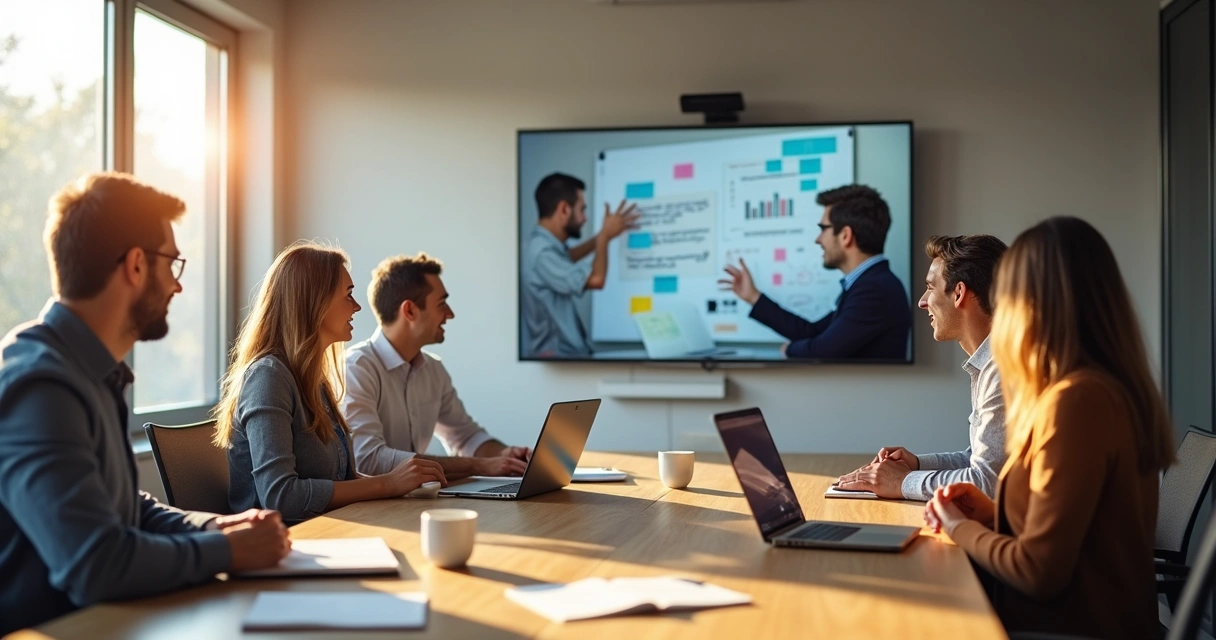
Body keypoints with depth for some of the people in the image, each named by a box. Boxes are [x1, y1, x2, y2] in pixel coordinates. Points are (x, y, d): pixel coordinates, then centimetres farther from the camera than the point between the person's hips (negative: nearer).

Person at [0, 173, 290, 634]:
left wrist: (213, 527, 1)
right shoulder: (39, 383, -21)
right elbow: (95, 564, -28)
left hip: (97, 618, 8)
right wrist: (227, 550, -14)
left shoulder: (92, 373, 7)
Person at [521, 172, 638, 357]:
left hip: (563, 352, 10)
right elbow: (596, 279, -25)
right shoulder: (541, 252, -23)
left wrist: (603, 236, 25)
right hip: (556, 356, -10)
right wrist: (606, 236, -8)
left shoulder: (545, 245, 8)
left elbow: (566, 259, 32)